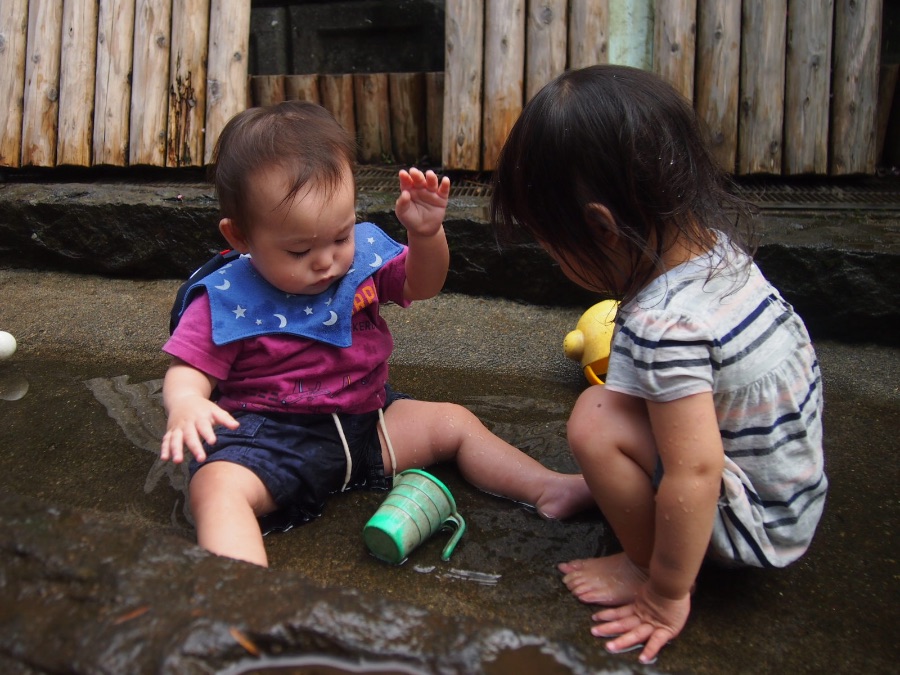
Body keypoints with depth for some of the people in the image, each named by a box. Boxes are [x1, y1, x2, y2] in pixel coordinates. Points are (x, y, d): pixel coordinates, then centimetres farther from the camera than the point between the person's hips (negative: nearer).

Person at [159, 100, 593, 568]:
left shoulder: (364, 254, -2)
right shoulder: (226, 300, -13)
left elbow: (422, 284, 4)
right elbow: (189, 371, -11)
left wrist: (427, 234, -17)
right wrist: (186, 406, -35)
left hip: (365, 420, 5)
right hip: (270, 436, -4)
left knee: (454, 422, 3)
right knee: (216, 485, -32)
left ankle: (548, 488, 10)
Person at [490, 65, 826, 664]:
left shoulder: (663, 325, -32)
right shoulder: (714, 241, -7)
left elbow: (694, 473, -30)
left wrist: (666, 596, -17)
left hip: (760, 525, -9)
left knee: (596, 420, -22)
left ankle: (645, 568, 2)